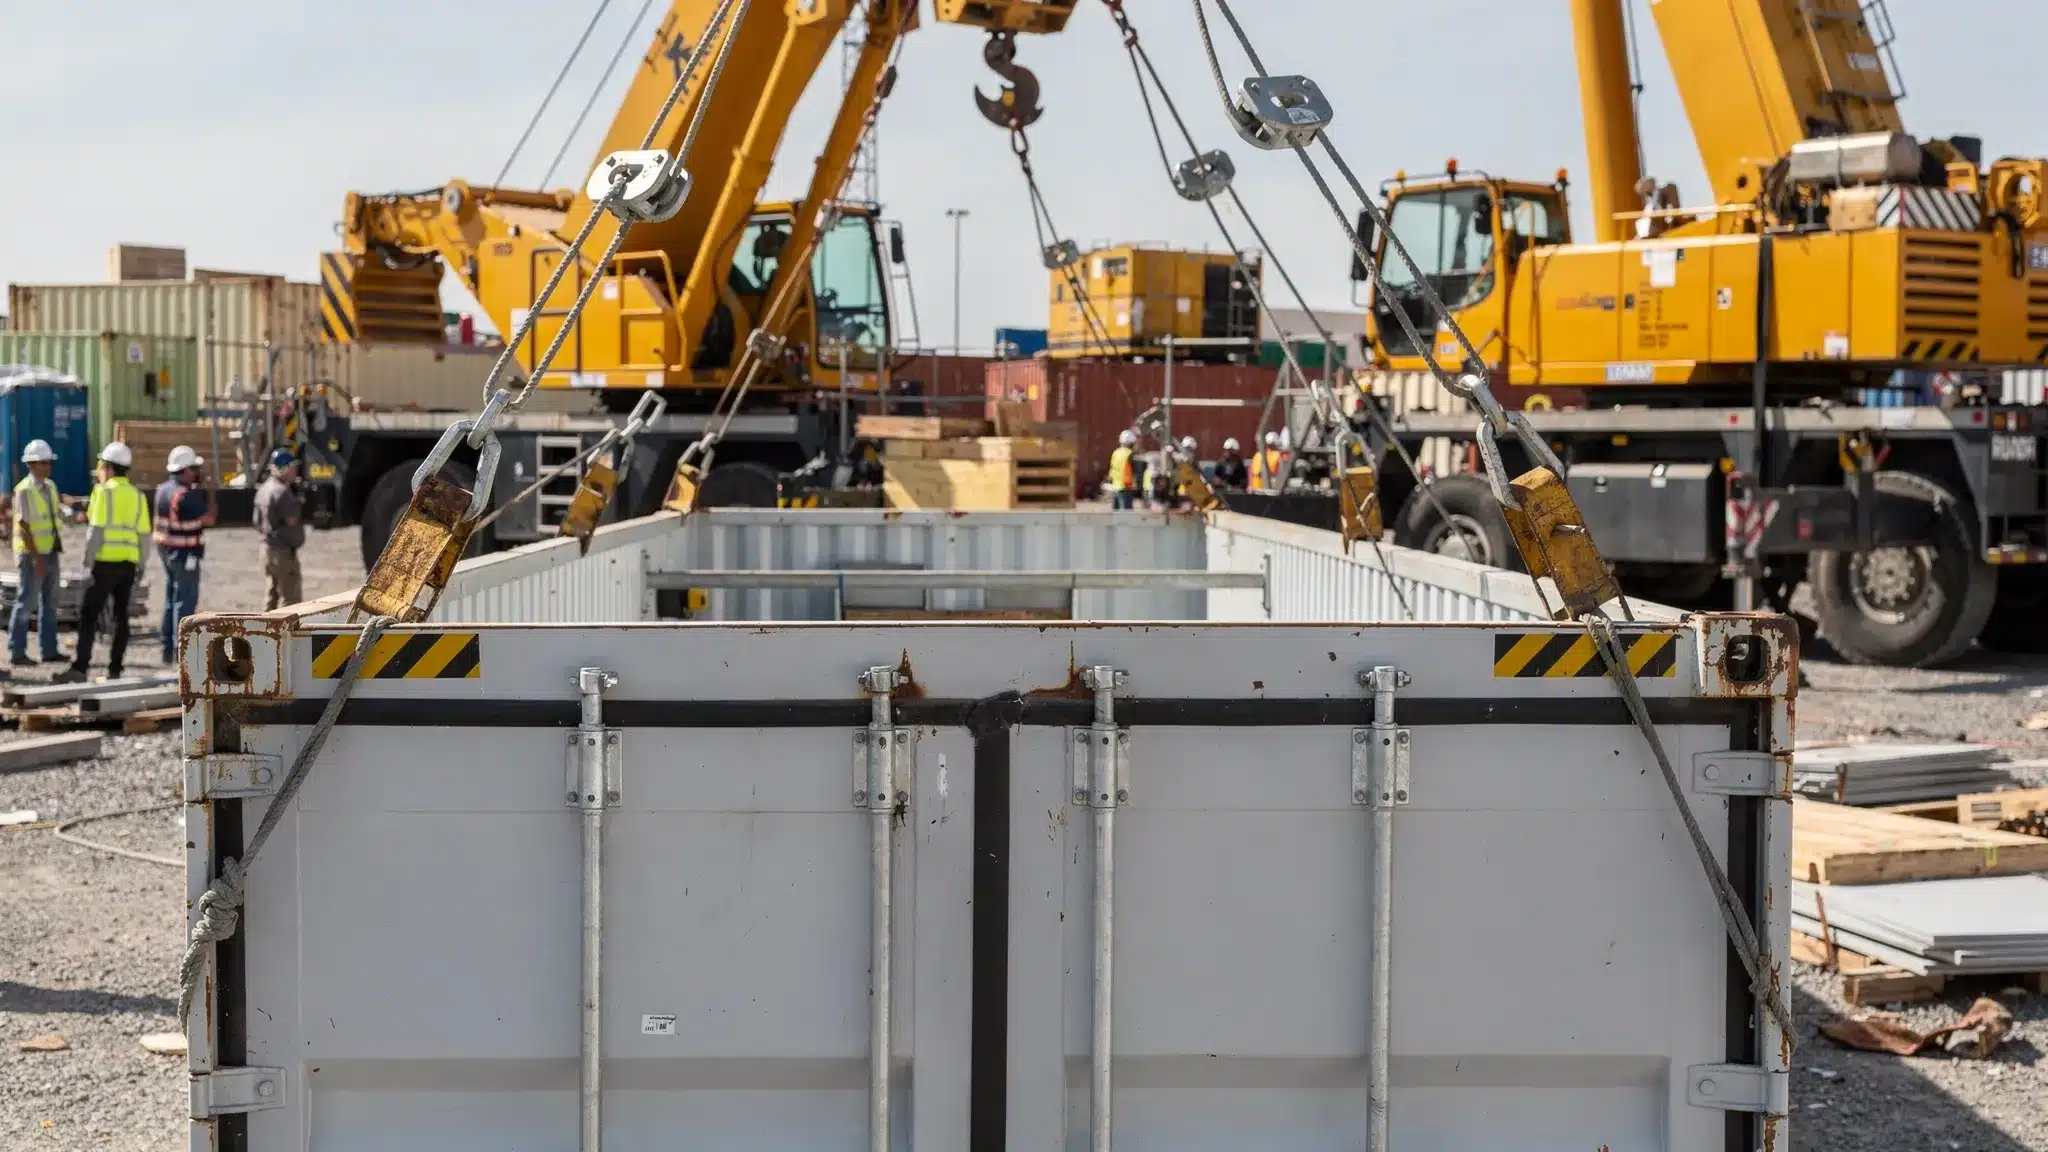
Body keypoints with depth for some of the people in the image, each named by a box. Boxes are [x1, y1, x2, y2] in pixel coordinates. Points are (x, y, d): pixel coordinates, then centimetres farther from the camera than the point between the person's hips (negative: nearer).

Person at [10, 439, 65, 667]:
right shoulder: (24, 490, -15)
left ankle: (49, 650, 19)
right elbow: (23, 526, -18)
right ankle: (17, 652, 5)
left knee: (49, 603, 12)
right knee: (26, 603, -2)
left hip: (50, 552, 8)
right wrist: (36, 557, -20)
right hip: (31, 554, -8)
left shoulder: (50, 486, 8)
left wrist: (58, 545, 11)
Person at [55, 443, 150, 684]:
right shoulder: (137, 495, 11)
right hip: (129, 563, 6)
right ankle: (114, 669, 8)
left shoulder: (104, 491, -7)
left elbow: (96, 530, -13)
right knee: (120, 615, 9)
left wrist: (88, 563, -11)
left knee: (89, 614, -3)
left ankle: (80, 667, -9)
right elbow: (144, 535, 10)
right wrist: (140, 567, 16)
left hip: (106, 562, -6)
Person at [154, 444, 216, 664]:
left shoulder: (163, 489, 7)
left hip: (166, 549, 9)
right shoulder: (187, 495, -20)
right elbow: (209, 519, -17)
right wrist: (211, 494, -4)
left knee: (171, 599, 16)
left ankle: (168, 649, 20)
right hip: (185, 553, -9)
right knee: (185, 601, -5)